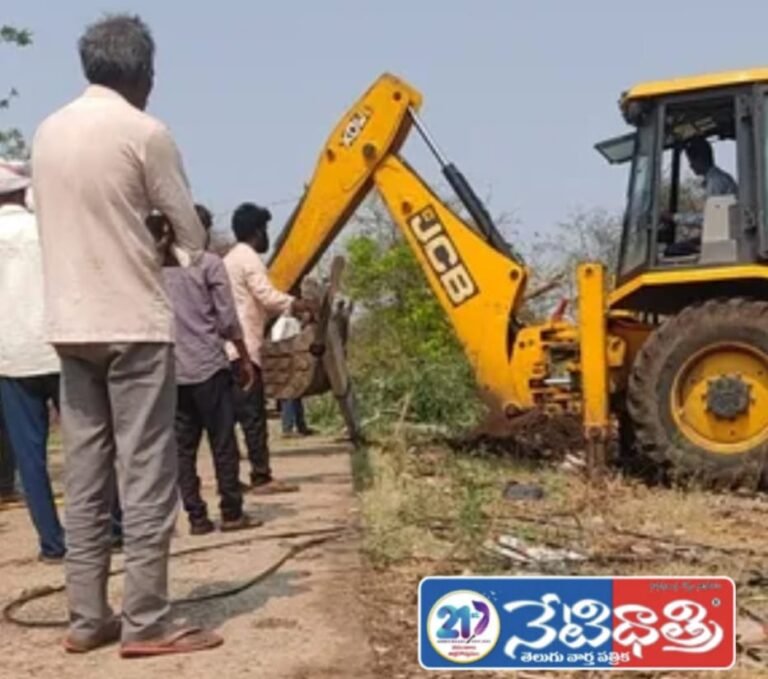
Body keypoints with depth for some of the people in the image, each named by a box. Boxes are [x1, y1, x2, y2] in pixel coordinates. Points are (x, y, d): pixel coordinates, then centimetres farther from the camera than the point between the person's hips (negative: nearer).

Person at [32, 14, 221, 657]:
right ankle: (146, 623, -1)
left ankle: (87, 618, 13)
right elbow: (193, 237, -3)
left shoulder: (47, 132, 9)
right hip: (134, 324, -6)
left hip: (71, 325, 7)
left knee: (86, 478, 9)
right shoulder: (144, 133, -10)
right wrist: (163, 248, 19)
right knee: (147, 477, -3)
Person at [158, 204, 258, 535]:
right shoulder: (210, 263, -2)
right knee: (223, 443, 2)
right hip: (208, 366, -4)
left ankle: (197, 517, 5)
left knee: (183, 447, 6)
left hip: (171, 370, 4)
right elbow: (228, 320, -5)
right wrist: (245, 359, 3)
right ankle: (231, 513, 4)